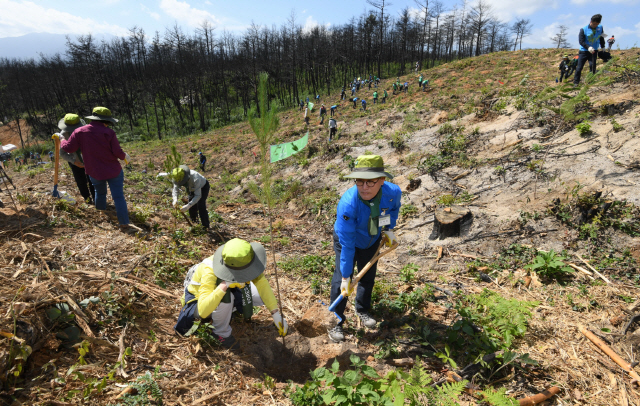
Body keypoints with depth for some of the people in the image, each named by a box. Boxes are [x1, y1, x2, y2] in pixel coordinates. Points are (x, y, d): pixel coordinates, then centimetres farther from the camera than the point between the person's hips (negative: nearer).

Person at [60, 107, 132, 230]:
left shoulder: (79, 132, -2)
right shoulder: (109, 132, -10)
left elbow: (69, 148, -1)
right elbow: (117, 152, -14)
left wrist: (62, 141, 20)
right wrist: (125, 156, 7)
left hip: (95, 173, 4)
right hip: (114, 171, -3)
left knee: (100, 193, 26)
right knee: (118, 197, -2)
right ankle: (124, 224, -5)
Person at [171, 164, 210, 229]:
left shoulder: (195, 178, -46)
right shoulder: (178, 178, -28)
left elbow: (198, 195, -42)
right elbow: (175, 190, -20)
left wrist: (188, 206, -52)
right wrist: (175, 200, -43)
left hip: (203, 187, -6)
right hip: (192, 189, 6)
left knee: (200, 206, -20)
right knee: (192, 207, 2)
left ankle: (205, 227, -7)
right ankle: (194, 223, 30)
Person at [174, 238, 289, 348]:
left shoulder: (242, 259, -28)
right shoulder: (209, 273, -41)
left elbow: (261, 282, -21)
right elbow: (203, 311, -48)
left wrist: (276, 314, -25)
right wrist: (224, 285, -55)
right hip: (199, 300, -5)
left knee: (263, 296, -13)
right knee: (225, 298, -39)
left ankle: (229, 309, 10)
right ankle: (222, 333, -9)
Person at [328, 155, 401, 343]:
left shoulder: (393, 192, -30)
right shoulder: (347, 204, -41)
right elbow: (347, 244, -34)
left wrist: (389, 229, -10)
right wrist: (346, 277, -28)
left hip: (372, 240, 4)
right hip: (347, 240, -4)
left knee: (368, 277, 16)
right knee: (340, 280, -5)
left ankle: (362, 310, 43)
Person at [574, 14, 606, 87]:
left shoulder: (600, 28, 3)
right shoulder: (584, 30, -9)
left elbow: (601, 38, 16)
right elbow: (581, 41, -15)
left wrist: (603, 47, 14)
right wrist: (588, 47, -29)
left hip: (594, 51, 2)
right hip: (584, 51, -2)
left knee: (592, 66, -11)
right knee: (579, 67, -4)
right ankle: (576, 82, 6)